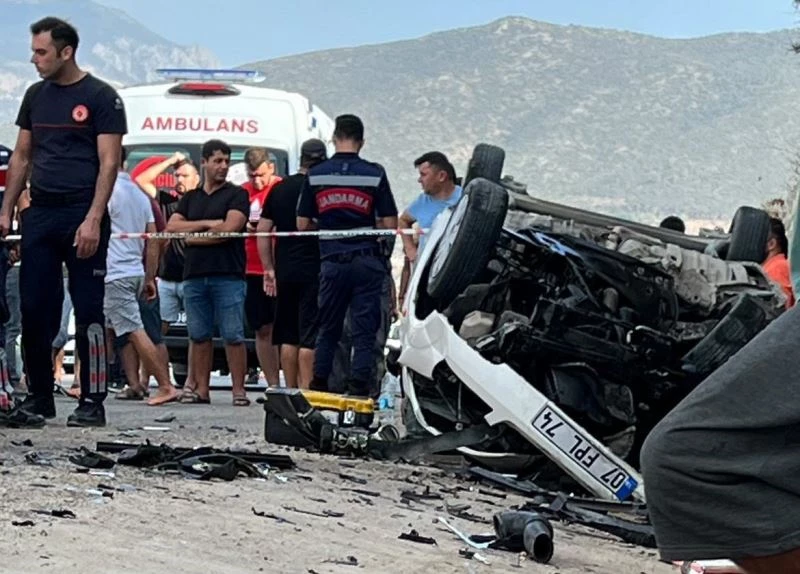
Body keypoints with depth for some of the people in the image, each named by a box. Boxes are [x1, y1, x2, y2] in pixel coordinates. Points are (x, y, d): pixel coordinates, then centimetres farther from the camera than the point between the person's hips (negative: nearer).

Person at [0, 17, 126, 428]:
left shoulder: (100, 97, -4)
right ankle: (39, 397, 15)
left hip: (82, 213, -6)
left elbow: (109, 163, -9)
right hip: (40, 214, 6)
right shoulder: (36, 96, 14)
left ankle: (93, 402, 0)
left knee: (88, 312, -4)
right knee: (34, 310, 5)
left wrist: (93, 220, -17)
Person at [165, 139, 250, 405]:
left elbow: (229, 229, -9)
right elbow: (171, 227, 7)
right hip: (194, 275, 5)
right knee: (200, 336, 6)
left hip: (228, 276, -5)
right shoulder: (190, 198, 19)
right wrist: (207, 224, -5)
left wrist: (193, 237, 1)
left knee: (233, 336, -7)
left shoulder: (236, 195, 5)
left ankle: (239, 390, -6)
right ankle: (201, 389, 10)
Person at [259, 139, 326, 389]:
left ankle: (290, 390, 15)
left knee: (288, 336, 11)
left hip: (285, 272, 5)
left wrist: (268, 269, 14)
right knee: (309, 337, -5)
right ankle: (305, 391, -8)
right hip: (314, 271, -5)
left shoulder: (279, 189, 9)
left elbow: (263, 231, 10)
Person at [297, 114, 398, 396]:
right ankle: (359, 387, -1)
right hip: (367, 260, -2)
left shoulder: (316, 175, 1)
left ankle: (318, 386, 13)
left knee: (328, 328, 13)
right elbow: (390, 224, -5)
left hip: (332, 259, 2)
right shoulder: (374, 174, -4)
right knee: (364, 328, 3)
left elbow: (302, 224, 4)